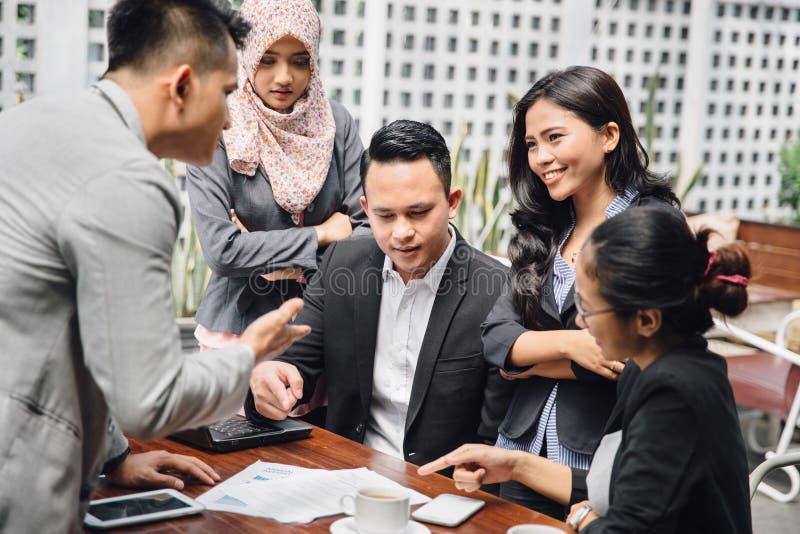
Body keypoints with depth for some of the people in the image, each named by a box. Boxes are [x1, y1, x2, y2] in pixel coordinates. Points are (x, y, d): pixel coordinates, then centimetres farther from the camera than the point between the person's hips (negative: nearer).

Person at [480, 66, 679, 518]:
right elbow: (495, 338, 0)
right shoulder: (544, 229, 7)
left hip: (606, 466, -6)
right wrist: (570, 344, -19)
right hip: (526, 454, 6)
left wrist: (525, 357, -7)